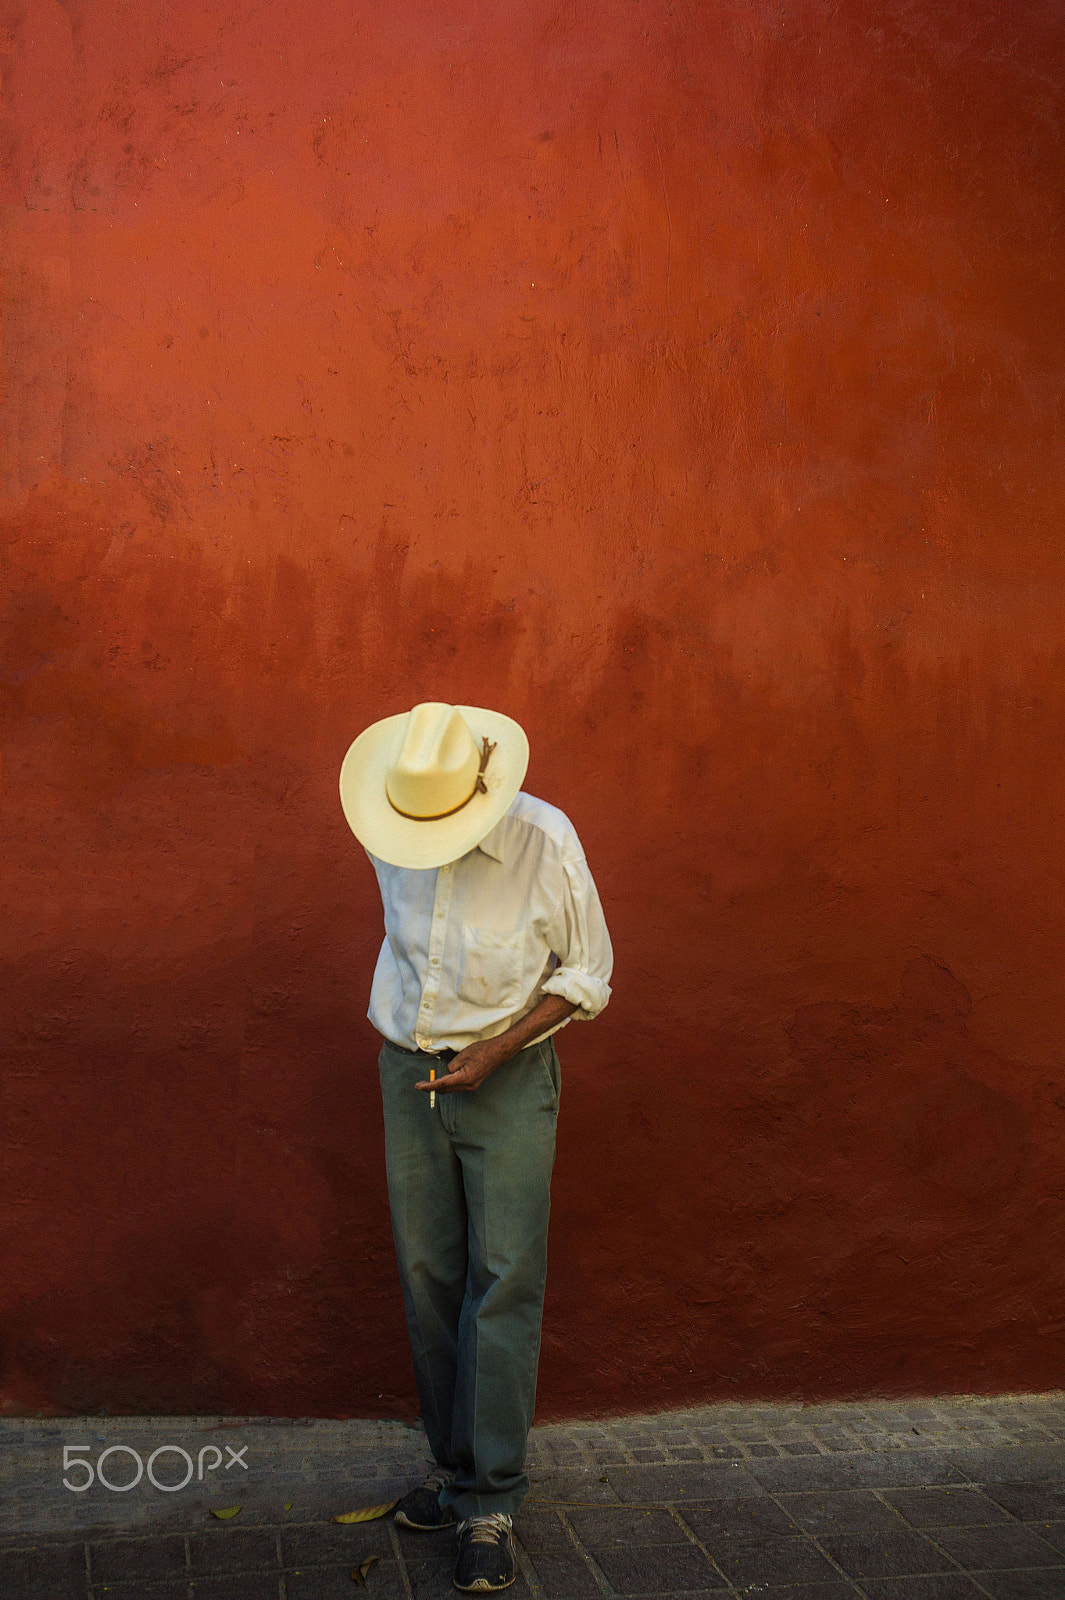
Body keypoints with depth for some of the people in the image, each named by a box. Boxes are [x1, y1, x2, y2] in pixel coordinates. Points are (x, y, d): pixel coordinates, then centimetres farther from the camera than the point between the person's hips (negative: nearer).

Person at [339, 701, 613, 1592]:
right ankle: (455, 1469, 21)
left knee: (504, 1283, -6)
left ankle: (491, 1503, 3)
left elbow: (587, 974, -7)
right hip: (409, 1073, 4)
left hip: (507, 1078, -4)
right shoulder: (385, 839, -5)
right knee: (428, 1280, 7)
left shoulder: (545, 842, -18)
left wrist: (495, 1050, -16)